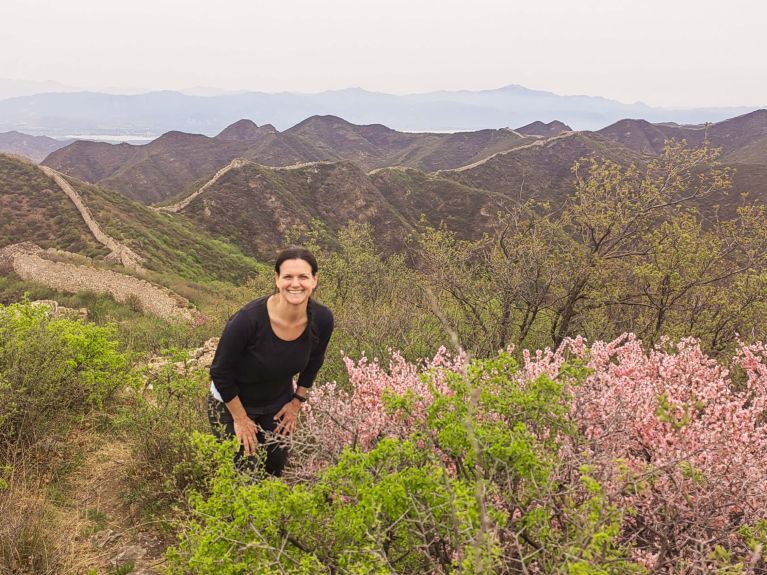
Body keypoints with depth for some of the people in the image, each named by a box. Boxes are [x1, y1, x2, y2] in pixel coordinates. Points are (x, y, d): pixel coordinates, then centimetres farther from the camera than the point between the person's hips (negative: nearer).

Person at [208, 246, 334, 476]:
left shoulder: (322, 319, -21)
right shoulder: (249, 318, -35)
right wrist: (240, 419, -12)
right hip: (232, 403, -4)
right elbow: (221, 372, -21)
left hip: (278, 404, 4)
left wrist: (297, 402, 5)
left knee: (277, 468, 16)